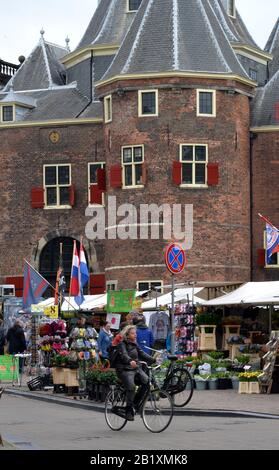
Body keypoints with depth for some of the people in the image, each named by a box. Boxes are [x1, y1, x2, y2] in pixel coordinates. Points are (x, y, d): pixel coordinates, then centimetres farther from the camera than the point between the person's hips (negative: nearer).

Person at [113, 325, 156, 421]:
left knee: (146, 381, -18)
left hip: (136, 368, 7)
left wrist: (154, 360, -1)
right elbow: (124, 355, -24)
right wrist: (130, 361, -45)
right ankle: (129, 411, -16)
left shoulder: (134, 344, 18)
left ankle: (135, 403, -4)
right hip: (124, 370, -7)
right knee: (131, 387, -26)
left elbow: (142, 354, 12)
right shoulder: (122, 344, -6)